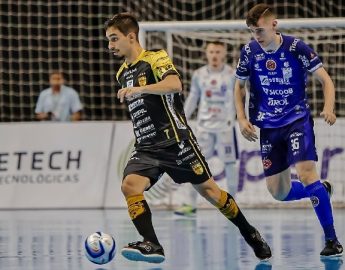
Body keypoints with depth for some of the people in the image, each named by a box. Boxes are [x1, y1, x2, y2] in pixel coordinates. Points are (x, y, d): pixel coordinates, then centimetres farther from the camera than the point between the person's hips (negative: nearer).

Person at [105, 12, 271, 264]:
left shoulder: (156, 58, -8)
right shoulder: (122, 74, 15)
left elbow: (174, 84, -29)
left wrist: (139, 89, -39)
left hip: (175, 141, -6)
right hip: (146, 148, 6)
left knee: (207, 189, 4)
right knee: (129, 185, -21)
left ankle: (250, 234, 23)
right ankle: (152, 245, -26)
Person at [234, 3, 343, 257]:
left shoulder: (296, 47, -13)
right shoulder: (249, 52, -4)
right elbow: (240, 86, 12)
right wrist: (242, 118, 0)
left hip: (298, 119, -4)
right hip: (268, 127, 4)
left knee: (306, 172, -23)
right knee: (278, 192, 2)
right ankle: (321, 190, 33)